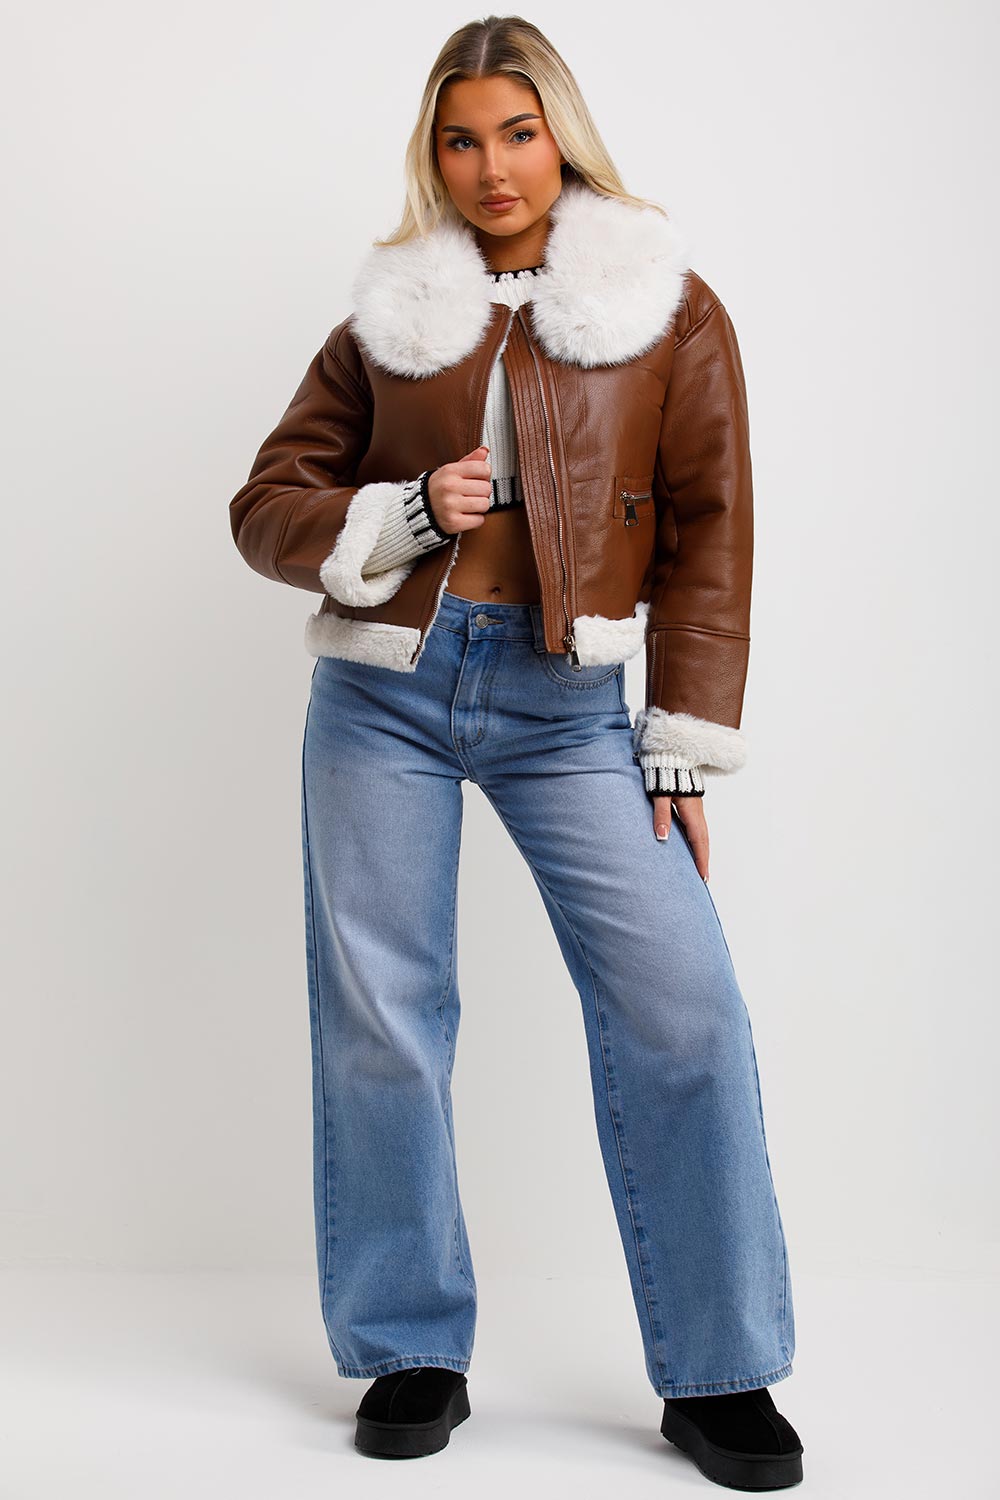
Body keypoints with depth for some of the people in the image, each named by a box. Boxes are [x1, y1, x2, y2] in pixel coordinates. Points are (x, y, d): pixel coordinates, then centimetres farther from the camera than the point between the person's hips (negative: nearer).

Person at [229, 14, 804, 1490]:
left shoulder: (670, 311, 7)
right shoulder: (394, 314, 12)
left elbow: (707, 539, 3)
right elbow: (268, 505, 13)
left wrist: (685, 752, -2)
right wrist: (402, 515, -6)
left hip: (567, 704, -2)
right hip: (385, 692, 2)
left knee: (683, 1008, -11)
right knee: (379, 1019, 3)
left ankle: (718, 1376, 3)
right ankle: (412, 1354, 19)